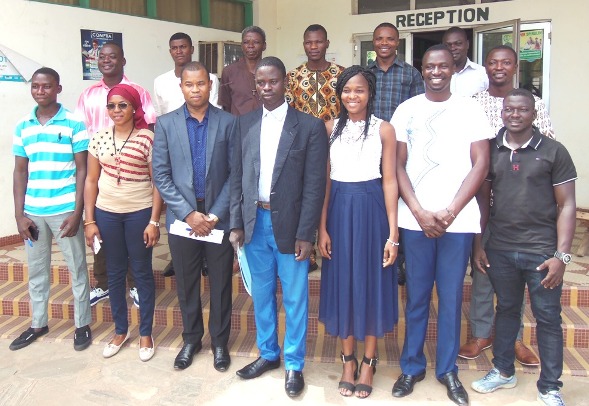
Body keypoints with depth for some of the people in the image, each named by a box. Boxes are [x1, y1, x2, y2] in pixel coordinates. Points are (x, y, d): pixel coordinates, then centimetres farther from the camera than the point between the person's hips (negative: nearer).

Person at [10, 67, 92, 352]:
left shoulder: (74, 124, -5)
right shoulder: (22, 127, 6)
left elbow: (82, 171, -6)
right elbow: (20, 172, 8)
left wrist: (77, 213, -11)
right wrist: (19, 214, 2)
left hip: (65, 210, -4)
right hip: (33, 212, 4)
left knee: (77, 269, 7)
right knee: (36, 270, 15)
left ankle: (82, 324, 20)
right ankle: (38, 323, 31)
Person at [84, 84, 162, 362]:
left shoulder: (147, 138, -8)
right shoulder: (99, 138, 3)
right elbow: (91, 180, 6)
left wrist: (154, 221, -11)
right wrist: (89, 220, 2)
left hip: (140, 213, -3)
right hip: (106, 213, 4)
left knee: (142, 272, 8)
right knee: (115, 273, 14)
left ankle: (145, 333, 22)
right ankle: (120, 330, 29)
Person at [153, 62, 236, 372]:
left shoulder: (228, 122, -1)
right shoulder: (166, 123, 0)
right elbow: (161, 174, -3)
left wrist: (216, 214, -10)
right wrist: (188, 213, -10)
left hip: (219, 216, 0)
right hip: (182, 216, 1)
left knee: (221, 284, 9)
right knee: (186, 284, 12)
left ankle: (219, 341, 27)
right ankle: (191, 338, 31)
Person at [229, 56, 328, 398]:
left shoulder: (310, 126, -7)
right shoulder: (245, 124, 6)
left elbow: (315, 186, -9)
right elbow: (238, 177, 8)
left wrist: (305, 234, -12)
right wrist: (237, 223, 3)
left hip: (289, 224, -4)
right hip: (255, 222, 4)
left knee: (295, 298, 7)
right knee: (262, 293, 17)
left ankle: (294, 364, 24)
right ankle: (268, 353, 35)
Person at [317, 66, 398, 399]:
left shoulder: (384, 129, -3)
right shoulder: (330, 128, 5)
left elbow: (390, 182, -5)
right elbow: (324, 181, 4)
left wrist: (393, 234, -9)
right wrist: (322, 228, -2)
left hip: (371, 210, -2)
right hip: (339, 210, 2)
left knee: (372, 282, 6)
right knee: (342, 282, 9)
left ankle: (369, 362, 22)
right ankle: (348, 359, 25)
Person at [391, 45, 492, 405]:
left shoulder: (470, 109, 4)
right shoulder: (407, 110, 5)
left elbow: (481, 164, -1)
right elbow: (397, 165, 3)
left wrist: (450, 212, -10)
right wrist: (419, 212, -8)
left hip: (458, 220, 0)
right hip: (415, 218, 1)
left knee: (451, 297, 7)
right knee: (416, 296, 9)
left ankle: (448, 369, 22)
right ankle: (412, 366, 23)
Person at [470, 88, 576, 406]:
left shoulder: (553, 152, -3)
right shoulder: (490, 150, 5)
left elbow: (566, 205, -4)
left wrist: (561, 255, -10)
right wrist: (478, 244, 5)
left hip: (541, 251, -2)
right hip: (500, 249, 3)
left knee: (548, 318, 5)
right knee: (506, 310, 16)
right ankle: (503, 371, 32)